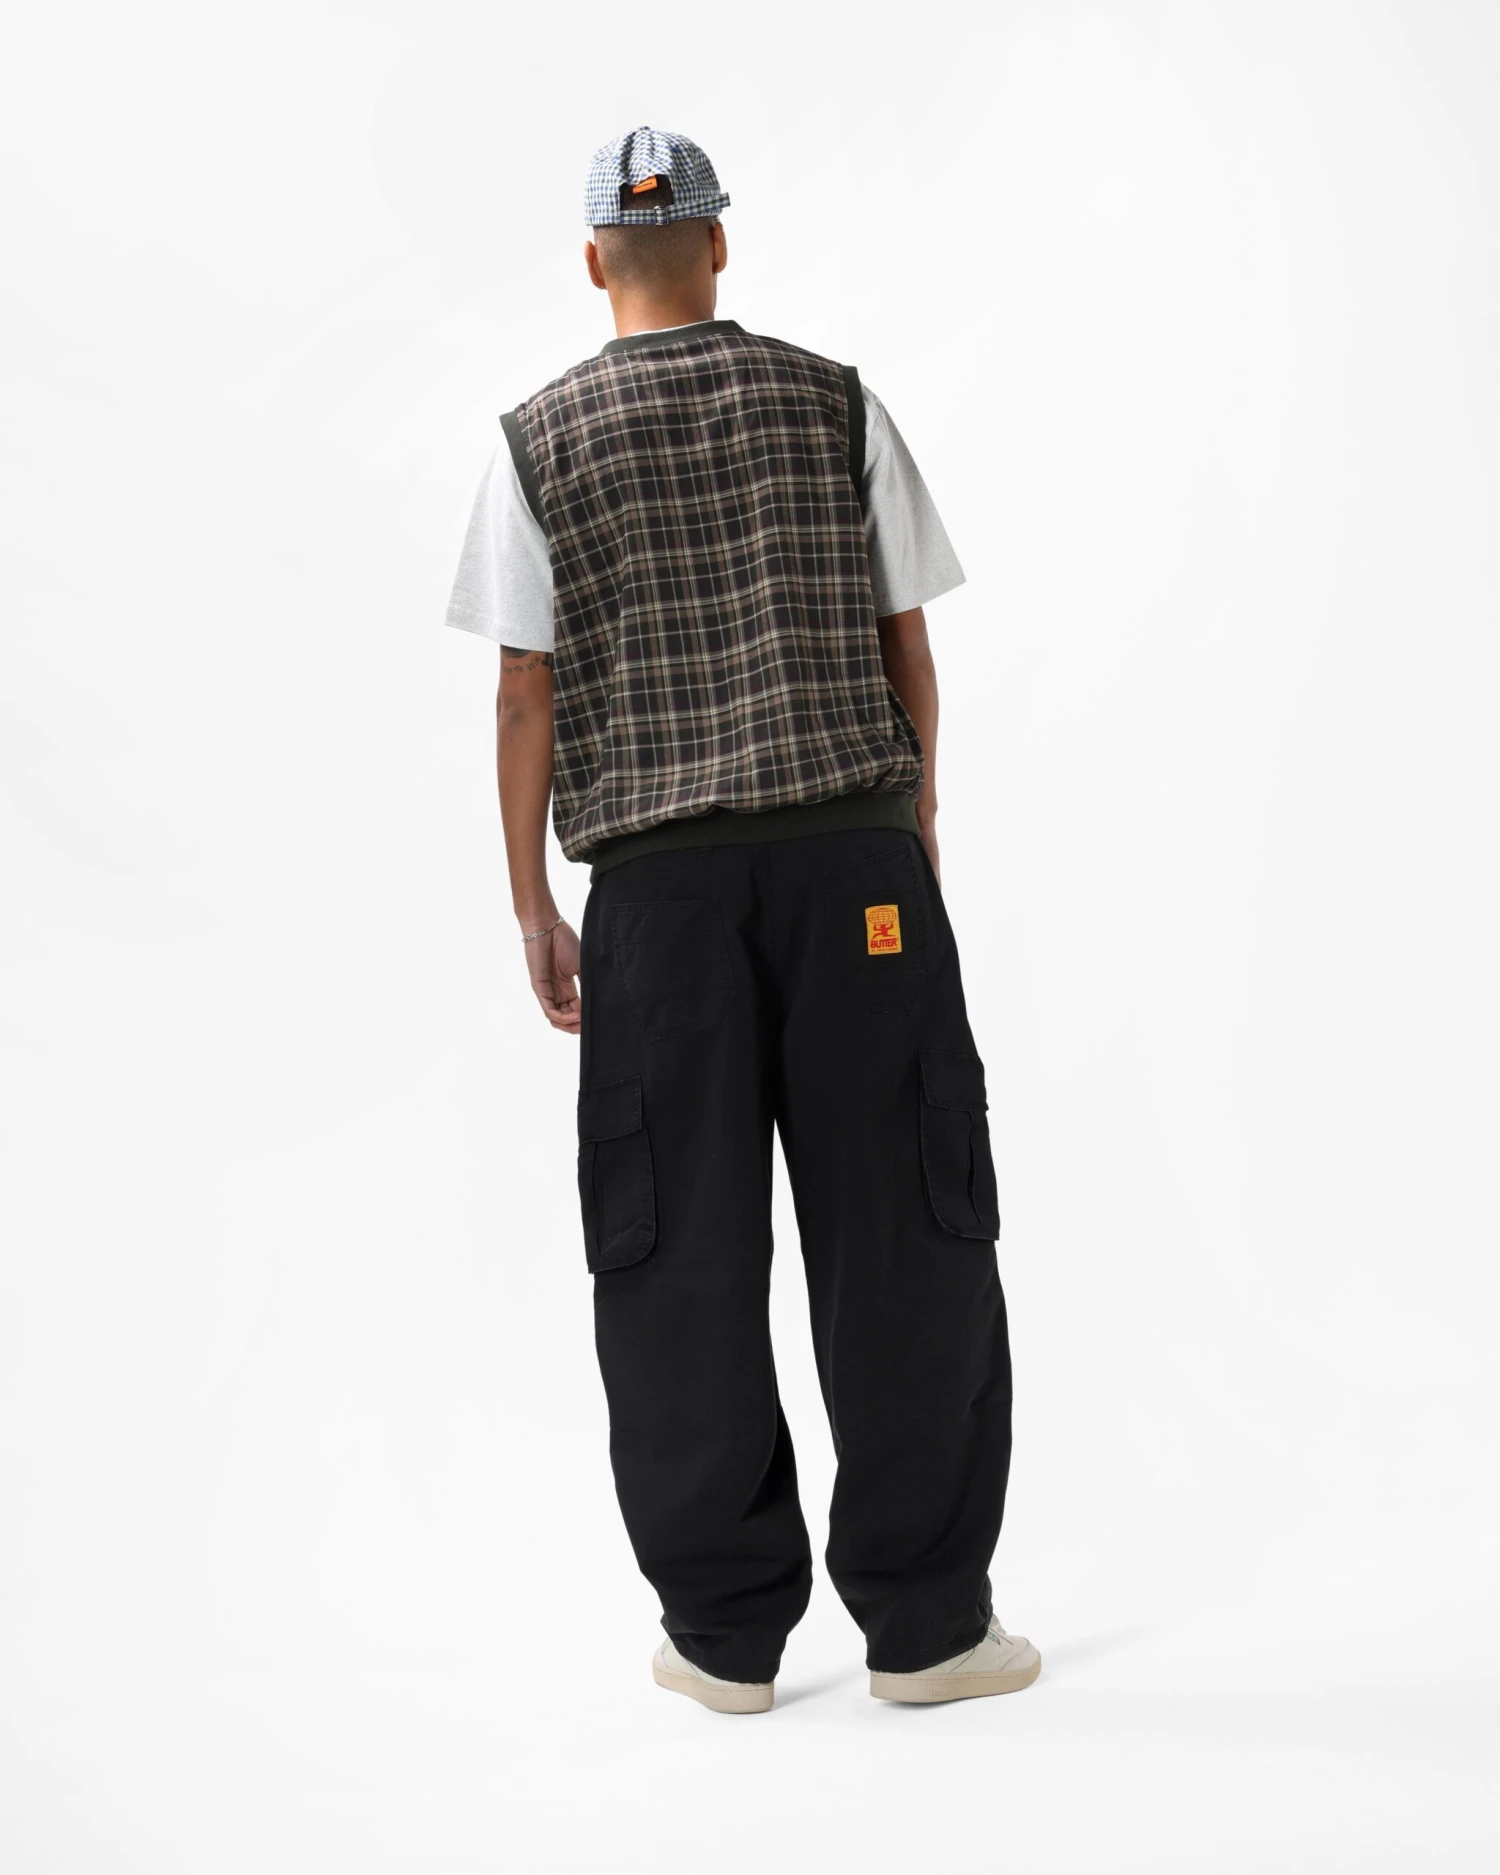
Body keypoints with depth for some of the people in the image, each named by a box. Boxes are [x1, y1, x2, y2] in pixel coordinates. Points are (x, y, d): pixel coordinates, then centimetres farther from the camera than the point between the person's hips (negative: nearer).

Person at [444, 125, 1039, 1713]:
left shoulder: (540, 441, 4)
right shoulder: (835, 404, 6)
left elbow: (528, 694, 2)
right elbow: (904, 643, 7)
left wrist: (532, 905, 8)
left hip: (657, 879, 0)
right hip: (855, 854, 0)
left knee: (679, 1252, 6)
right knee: (898, 1236, 5)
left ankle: (724, 1629, 12)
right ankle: (922, 1619, 9)